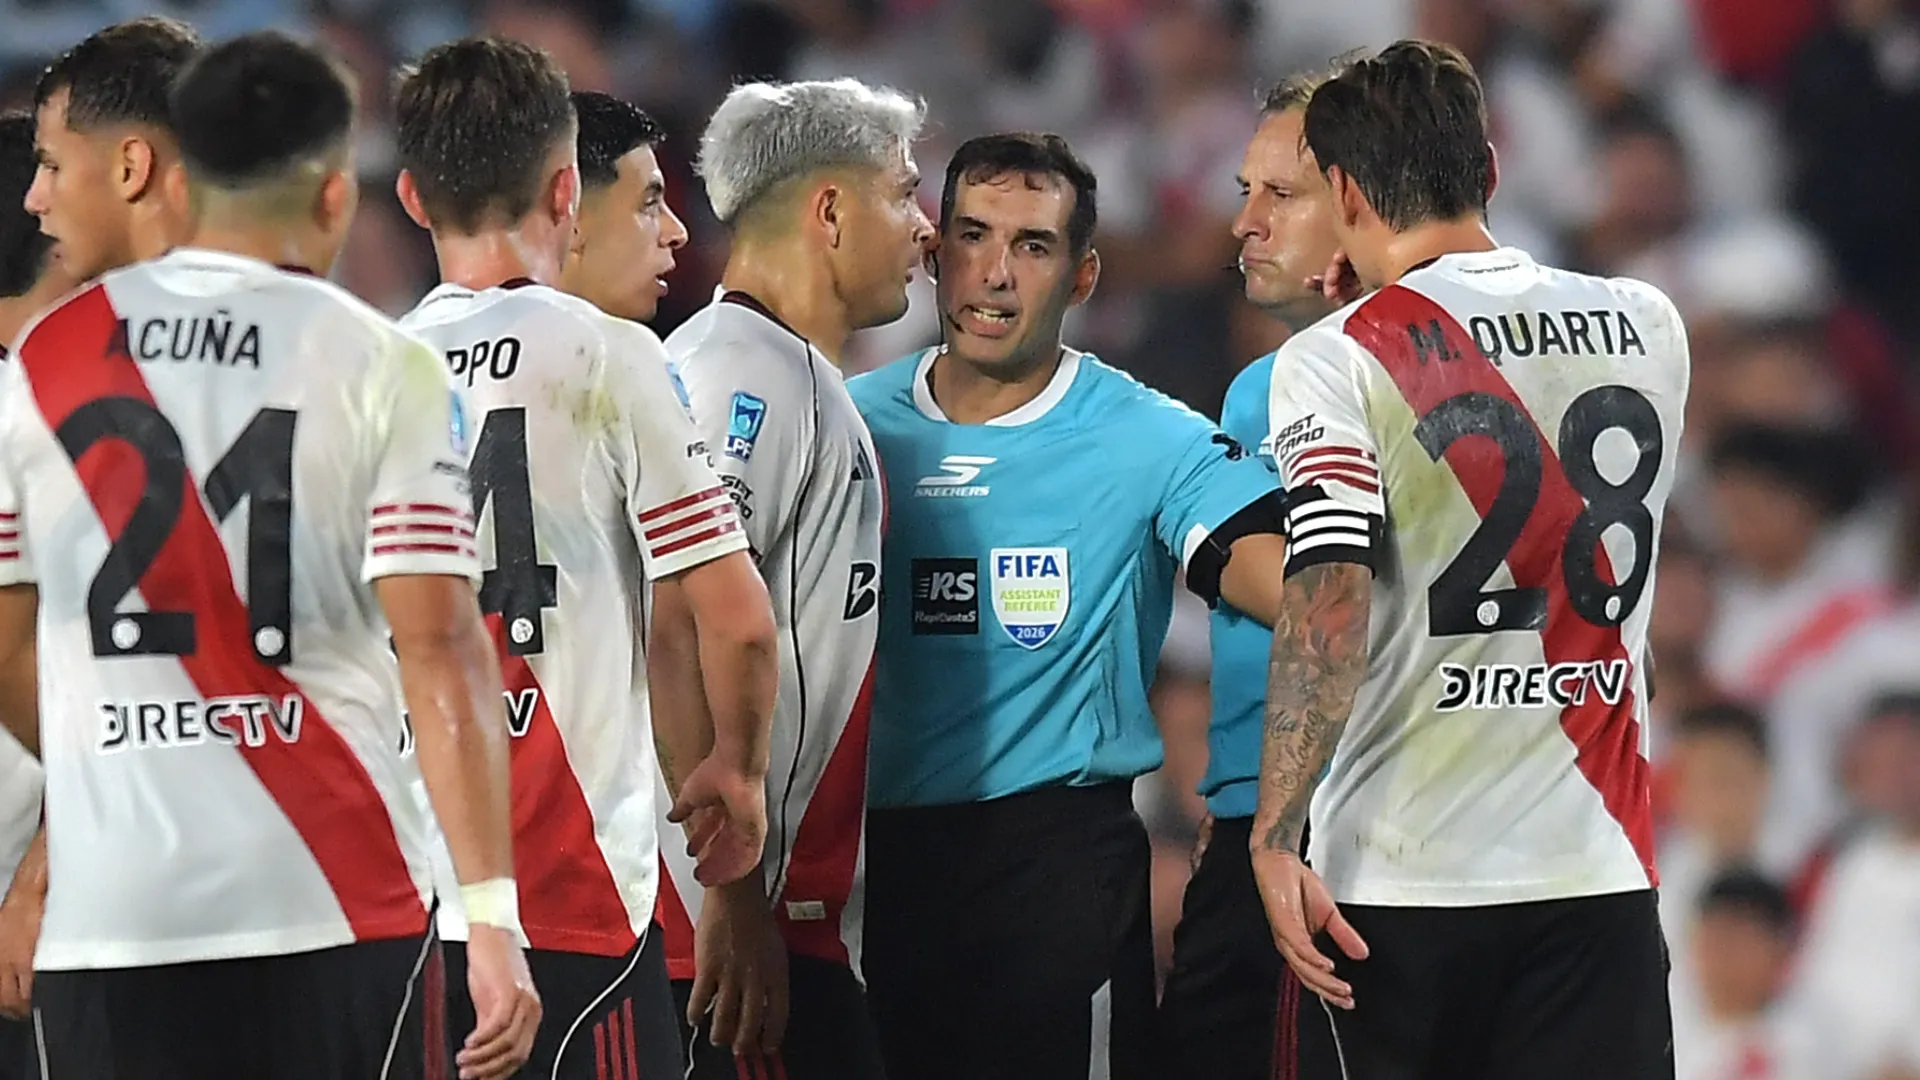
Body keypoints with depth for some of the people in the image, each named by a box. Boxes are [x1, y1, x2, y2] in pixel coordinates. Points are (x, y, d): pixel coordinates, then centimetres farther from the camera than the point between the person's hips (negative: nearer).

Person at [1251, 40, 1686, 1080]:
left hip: (1399, 879, -3)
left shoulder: (1335, 361, -7)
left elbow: (1327, 610, -16)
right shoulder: (1649, 329, 6)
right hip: (1600, 869, 3)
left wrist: (1274, 836, -16)